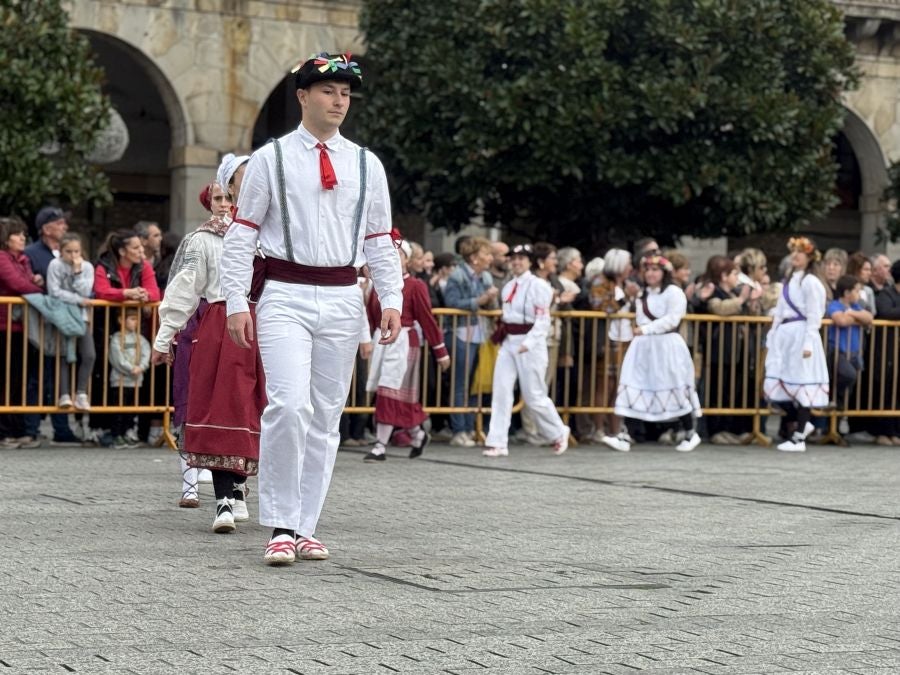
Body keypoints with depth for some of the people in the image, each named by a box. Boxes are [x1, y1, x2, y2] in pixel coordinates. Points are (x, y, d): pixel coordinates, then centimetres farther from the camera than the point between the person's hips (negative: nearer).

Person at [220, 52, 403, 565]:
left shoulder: (367, 165, 12)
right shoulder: (270, 159, 3)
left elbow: (381, 242, 13)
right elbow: (242, 235, 2)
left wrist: (392, 300, 1)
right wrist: (237, 302, -6)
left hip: (342, 300, 4)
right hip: (285, 296, -3)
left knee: (327, 417, 5)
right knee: (289, 406, -17)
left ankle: (306, 527, 14)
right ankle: (281, 527, -8)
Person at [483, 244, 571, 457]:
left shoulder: (538, 286, -9)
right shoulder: (508, 287, 12)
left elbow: (543, 321, -14)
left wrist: (528, 343, -24)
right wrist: (501, 336, 9)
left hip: (530, 344, -6)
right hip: (508, 343, 6)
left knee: (534, 395, 0)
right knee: (501, 392, -3)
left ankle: (558, 433, 22)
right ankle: (498, 443, -3)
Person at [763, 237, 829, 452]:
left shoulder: (811, 282, -8)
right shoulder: (789, 281, 19)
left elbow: (814, 316, -13)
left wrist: (808, 343, -18)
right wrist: (772, 335, 14)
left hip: (801, 335, -9)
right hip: (784, 335, 9)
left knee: (801, 385, -4)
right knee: (777, 384, 5)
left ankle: (799, 438, 1)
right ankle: (800, 423, 21)